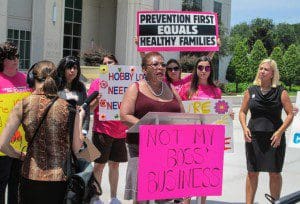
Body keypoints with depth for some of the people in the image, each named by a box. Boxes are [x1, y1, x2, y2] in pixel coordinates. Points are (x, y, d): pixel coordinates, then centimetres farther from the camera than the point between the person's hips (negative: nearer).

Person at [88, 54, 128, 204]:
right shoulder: (97, 83, 1)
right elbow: (89, 108, -2)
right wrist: (99, 98, -18)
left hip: (120, 131, 3)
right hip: (102, 130, -3)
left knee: (115, 164, 11)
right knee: (100, 164, 2)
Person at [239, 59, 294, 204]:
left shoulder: (281, 92, -1)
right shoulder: (251, 91, 6)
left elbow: (290, 114, -2)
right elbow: (242, 112, 12)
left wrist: (280, 132, -14)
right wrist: (244, 128, -6)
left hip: (274, 138, -2)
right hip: (254, 137, 2)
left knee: (275, 174, 6)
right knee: (252, 173, 7)